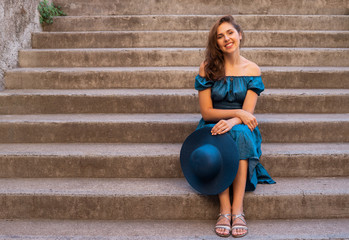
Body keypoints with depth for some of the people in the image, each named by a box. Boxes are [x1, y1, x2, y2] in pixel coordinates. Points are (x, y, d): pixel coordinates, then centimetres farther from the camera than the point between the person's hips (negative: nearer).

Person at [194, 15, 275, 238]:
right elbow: (206, 112, -5)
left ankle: (238, 209, -37)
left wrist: (231, 122, -29)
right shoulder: (208, 68, -1)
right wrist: (237, 112, -17)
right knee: (218, 137, -35)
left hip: (242, 128, 0)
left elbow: (248, 113, -7)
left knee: (240, 132, -35)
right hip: (213, 127, 0)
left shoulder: (252, 70, 1)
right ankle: (225, 210, -35)